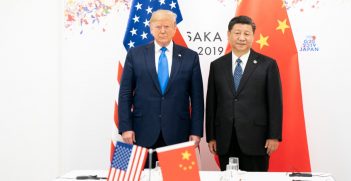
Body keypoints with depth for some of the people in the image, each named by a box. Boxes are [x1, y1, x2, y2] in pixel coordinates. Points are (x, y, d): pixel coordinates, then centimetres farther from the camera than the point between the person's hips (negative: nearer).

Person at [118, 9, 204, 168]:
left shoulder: (190, 57, 5)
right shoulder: (135, 54, 5)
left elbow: (197, 97, 5)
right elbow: (125, 94, 4)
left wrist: (196, 131, 0)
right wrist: (126, 127, -3)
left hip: (177, 133, 0)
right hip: (143, 133, 0)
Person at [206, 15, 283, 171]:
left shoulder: (267, 64, 1)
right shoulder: (217, 65, 9)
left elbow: (275, 102, 0)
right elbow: (211, 103, 9)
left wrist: (274, 136, -5)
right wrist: (211, 136, 6)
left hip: (255, 140, -2)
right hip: (225, 141, 2)